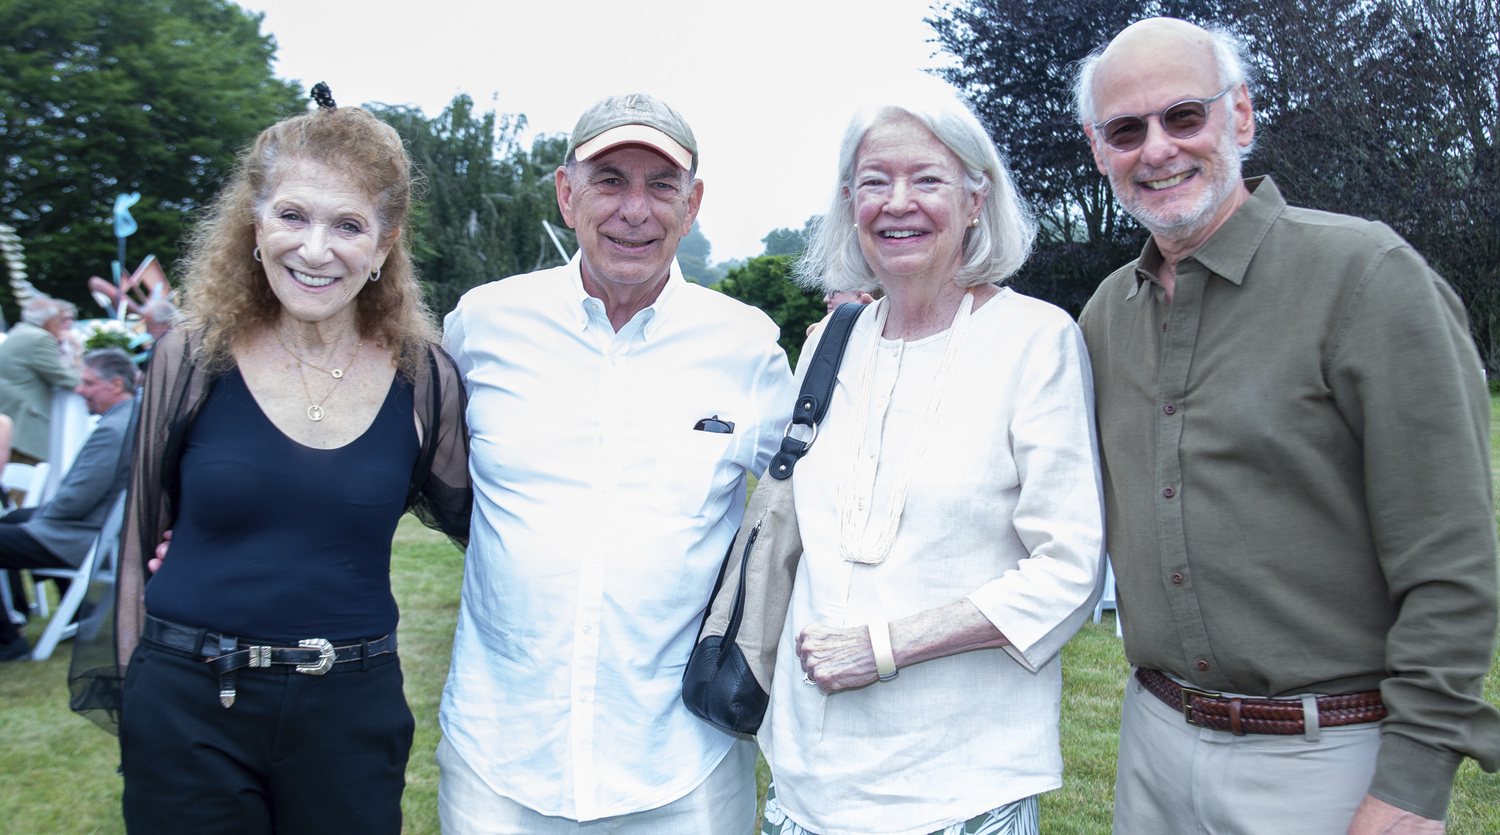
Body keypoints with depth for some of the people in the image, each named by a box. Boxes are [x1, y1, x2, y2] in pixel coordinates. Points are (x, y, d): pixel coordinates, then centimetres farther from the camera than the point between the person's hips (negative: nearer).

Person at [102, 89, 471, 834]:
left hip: (349, 715, 1)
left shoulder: (424, 381, -5)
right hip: (186, 709, 0)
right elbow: (139, 534, 4)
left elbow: (473, 520, 7)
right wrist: (133, 682, 5)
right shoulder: (192, 360, -5)